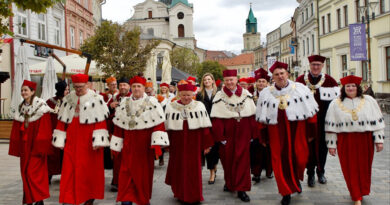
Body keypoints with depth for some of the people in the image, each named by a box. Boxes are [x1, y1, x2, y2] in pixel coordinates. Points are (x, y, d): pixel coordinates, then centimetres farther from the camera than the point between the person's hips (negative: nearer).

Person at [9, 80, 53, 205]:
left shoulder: (40, 106, -10)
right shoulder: (21, 108, 9)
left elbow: (44, 129, -13)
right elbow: (16, 130, 12)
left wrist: (40, 147, -15)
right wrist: (17, 147, 7)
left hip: (35, 146, -6)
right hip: (24, 146, 6)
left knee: (34, 172, -8)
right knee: (25, 172, 9)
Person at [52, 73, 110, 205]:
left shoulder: (95, 99, -5)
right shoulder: (68, 99, 8)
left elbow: (100, 121, -9)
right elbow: (62, 120, 10)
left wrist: (97, 141, -15)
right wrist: (60, 140, 6)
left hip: (88, 141, -3)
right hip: (72, 141, 4)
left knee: (89, 168, 3)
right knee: (69, 168, 0)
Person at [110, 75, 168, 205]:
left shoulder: (152, 103, -2)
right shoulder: (124, 104, 9)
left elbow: (158, 124, -8)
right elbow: (118, 125, 10)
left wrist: (157, 143, -17)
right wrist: (116, 146, 7)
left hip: (145, 144, -2)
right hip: (128, 145, 3)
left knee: (144, 172, 6)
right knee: (127, 172, -2)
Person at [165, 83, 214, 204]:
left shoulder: (199, 106, 1)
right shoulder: (171, 107, 2)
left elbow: (205, 127, 0)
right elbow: (167, 127, 4)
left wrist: (206, 145, -1)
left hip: (194, 145, 0)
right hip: (177, 145, 1)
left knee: (194, 170, 4)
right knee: (179, 170, 8)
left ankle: (194, 196, 19)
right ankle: (181, 194, 26)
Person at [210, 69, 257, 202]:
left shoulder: (246, 94, 3)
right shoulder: (219, 96, -2)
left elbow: (252, 116, 4)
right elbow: (217, 119, -7)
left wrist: (253, 134, 2)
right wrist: (220, 136, -12)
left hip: (243, 133, 1)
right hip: (227, 133, -1)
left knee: (242, 159, -2)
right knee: (227, 159, 8)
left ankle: (241, 189, 5)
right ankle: (229, 182, 32)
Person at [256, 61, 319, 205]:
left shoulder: (300, 89, 1)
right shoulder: (266, 93, 5)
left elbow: (311, 112, 2)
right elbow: (262, 118, 6)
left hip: (297, 131, 0)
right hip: (276, 133, 1)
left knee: (299, 158, 2)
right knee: (280, 162, 1)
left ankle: (297, 179, 36)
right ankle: (286, 192, 17)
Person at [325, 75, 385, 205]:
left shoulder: (369, 101, 5)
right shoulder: (335, 104, 3)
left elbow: (378, 121, 5)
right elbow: (331, 126, 2)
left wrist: (379, 140, 0)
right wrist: (331, 144, -1)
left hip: (365, 141, 1)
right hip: (346, 142, -1)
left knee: (364, 168, 11)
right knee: (351, 169, 2)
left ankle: (362, 191, 33)